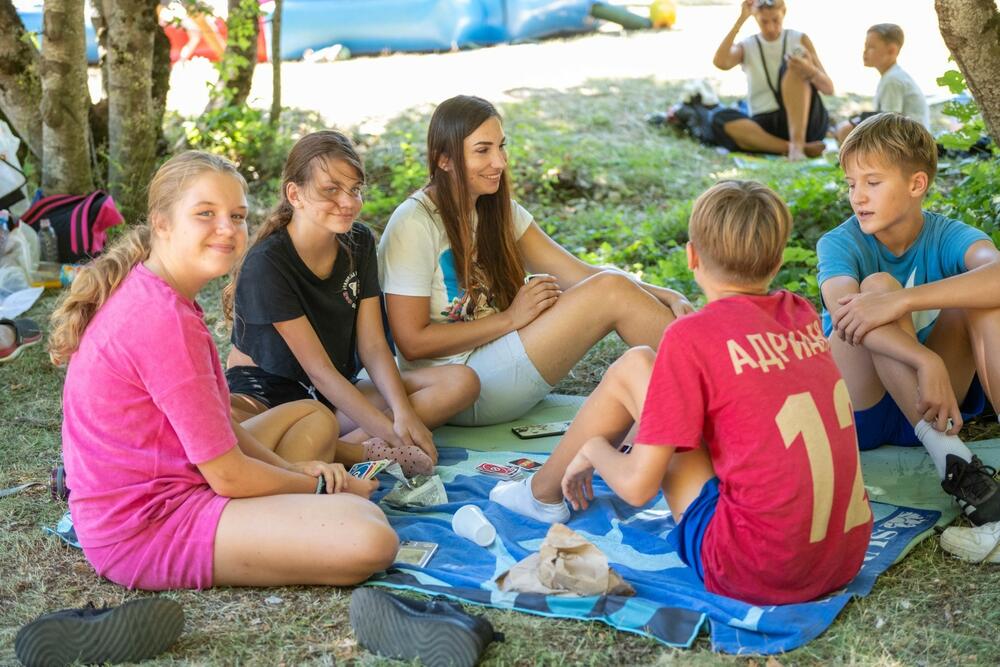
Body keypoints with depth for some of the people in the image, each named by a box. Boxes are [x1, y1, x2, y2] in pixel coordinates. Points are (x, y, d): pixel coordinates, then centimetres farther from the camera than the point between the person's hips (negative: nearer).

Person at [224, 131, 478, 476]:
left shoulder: (359, 243, 2)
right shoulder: (266, 264, -17)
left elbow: (373, 346, -2)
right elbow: (318, 369, -20)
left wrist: (404, 414, -20)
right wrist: (391, 434, -27)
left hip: (337, 395, 6)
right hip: (265, 391, -6)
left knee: (462, 382, -12)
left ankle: (333, 446, -27)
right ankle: (362, 453, -30)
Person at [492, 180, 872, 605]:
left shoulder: (692, 337, -11)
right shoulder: (804, 316, 7)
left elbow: (638, 487, -10)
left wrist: (593, 450, 12)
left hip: (755, 571, -6)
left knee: (632, 368, 5)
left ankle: (543, 493, 26)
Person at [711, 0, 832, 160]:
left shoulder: (800, 40, 9)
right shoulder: (747, 47, 11)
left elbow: (829, 89, 1)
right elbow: (720, 62, -14)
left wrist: (811, 71, -21)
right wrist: (740, 20, -12)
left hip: (806, 121, -1)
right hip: (765, 126, 1)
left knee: (792, 64, -23)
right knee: (721, 119, -29)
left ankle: (798, 141, -35)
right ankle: (794, 147, -34)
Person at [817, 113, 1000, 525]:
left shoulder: (946, 237, -7)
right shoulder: (840, 244, -11)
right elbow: (844, 313, -35)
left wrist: (903, 300, -44)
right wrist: (926, 361, -49)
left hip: (926, 404, 2)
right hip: (855, 409, -2)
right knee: (878, 284, -28)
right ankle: (951, 459, -34)